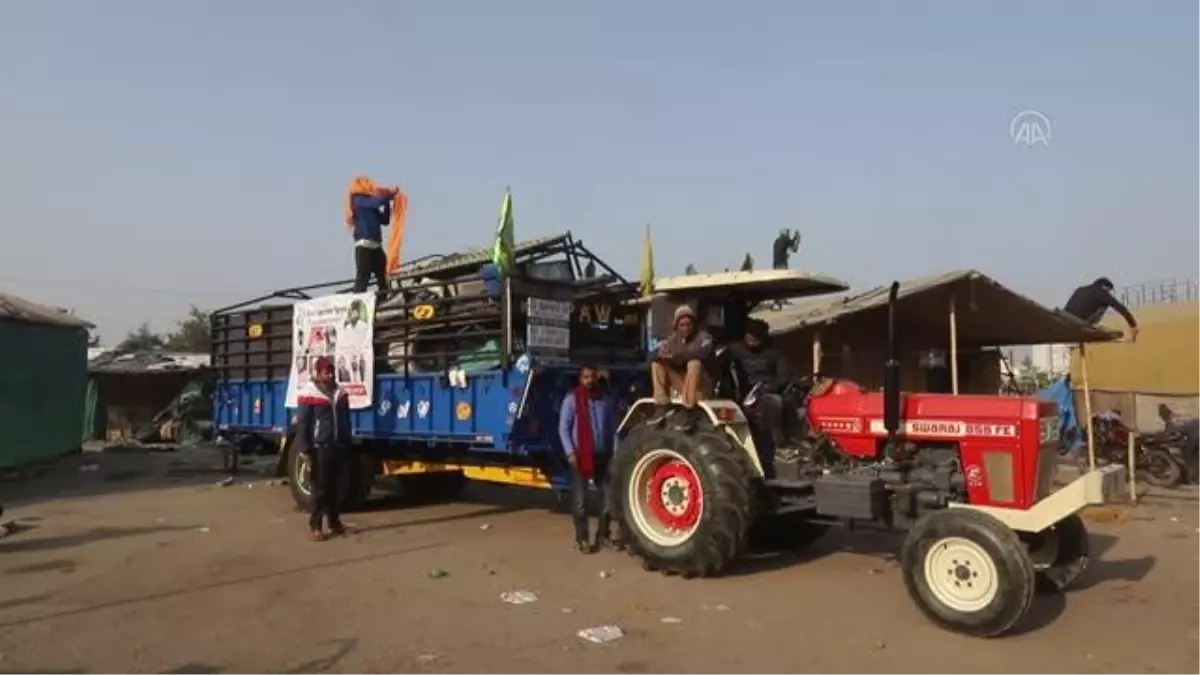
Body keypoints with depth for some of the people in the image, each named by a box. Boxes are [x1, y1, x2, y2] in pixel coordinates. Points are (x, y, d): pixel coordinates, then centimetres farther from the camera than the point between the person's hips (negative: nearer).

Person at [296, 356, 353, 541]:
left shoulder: (340, 394, 12)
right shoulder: (309, 394, -6)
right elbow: (302, 424, -8)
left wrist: (348, 448, 14)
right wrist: (307, 451, -12)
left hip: (339, 448, 5)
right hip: (320, 449, -5)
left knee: (335, 488, 11)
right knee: (320, 489, -1)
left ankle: (334, 522, 20)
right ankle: (315, 526, 6)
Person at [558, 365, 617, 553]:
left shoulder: (605, 400, 9)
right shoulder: (572, 398, -4)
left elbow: (612, 427, 13)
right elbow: (563, 428, -6)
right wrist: (570, 452, -15)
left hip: (602, 456, 4)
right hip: (580, 456, -4)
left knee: (608, 497, 7)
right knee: (580, 500, 2)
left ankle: (603, 535, 21)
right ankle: (582, 538, 11)